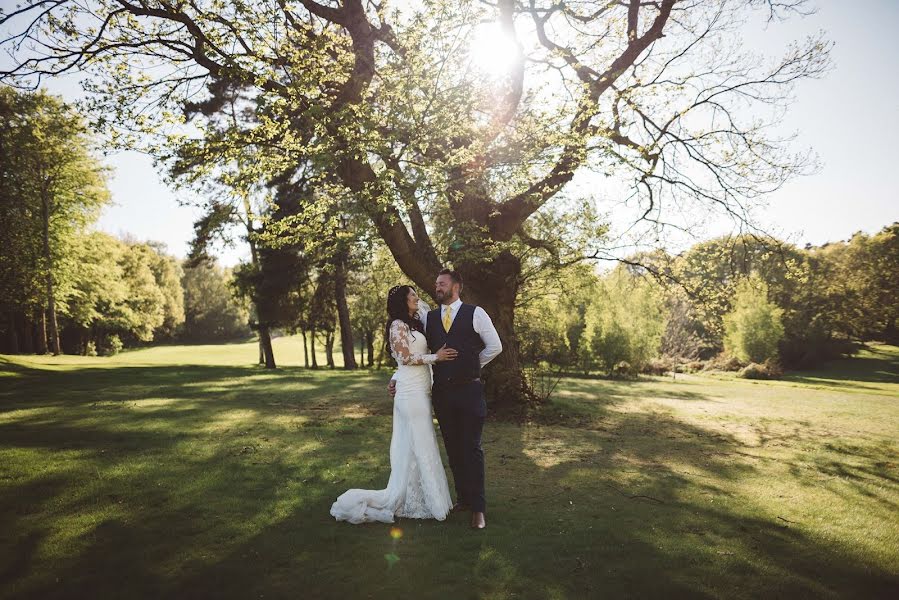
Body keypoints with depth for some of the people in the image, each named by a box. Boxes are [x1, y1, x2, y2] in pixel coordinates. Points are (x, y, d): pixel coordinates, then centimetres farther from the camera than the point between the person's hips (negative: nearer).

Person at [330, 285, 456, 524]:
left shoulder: (414, 324, 17)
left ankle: (413, 498, 18)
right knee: (419, 445, -5)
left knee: (413, 445, 11)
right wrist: (435, 357, -15)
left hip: (420, 391, 9)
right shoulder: (398, 325, -9)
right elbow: (405, 357, -15)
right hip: (411, 391, -9)